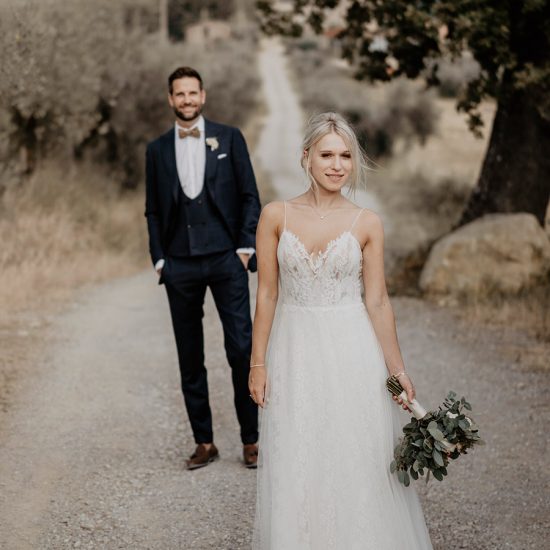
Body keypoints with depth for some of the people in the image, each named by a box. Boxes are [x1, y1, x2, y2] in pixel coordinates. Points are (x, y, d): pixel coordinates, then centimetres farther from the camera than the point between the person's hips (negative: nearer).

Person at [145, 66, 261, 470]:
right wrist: (159, 258, 3)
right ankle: (204, 442, 13)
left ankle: (250, 440, 5)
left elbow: (250, 196, 4)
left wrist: (246, 247, -4)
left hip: (226, 259, -2)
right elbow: (153, 210, 13)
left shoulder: (229, 138, 5)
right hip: (179, 266, 2)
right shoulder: (157, 150, 10)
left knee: (242, 349, -5)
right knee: (190, 358, 5)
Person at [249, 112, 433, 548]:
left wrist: (397, 368, -2)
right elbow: (266, 294, 1)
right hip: (295, 352, 0)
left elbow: (377, 300, 1)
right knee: (295, 469, 6)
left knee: (359, 465, 4)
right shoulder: (276, 216, -1)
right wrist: (258, 362, -2)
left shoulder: (367, 224, -1)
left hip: (352, 352, 0)